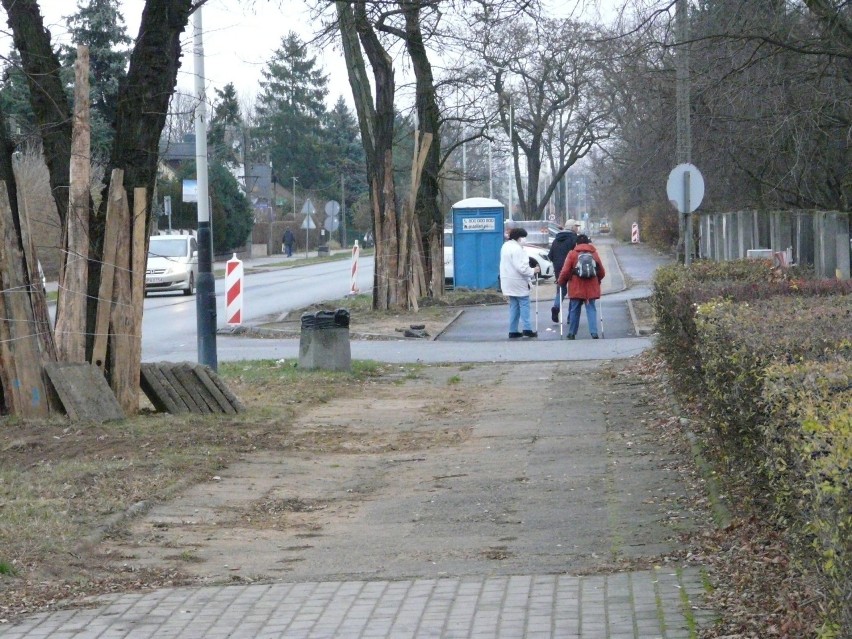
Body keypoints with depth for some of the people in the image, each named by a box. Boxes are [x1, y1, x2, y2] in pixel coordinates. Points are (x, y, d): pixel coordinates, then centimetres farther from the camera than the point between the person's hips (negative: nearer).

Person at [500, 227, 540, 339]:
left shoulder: (505, 246, 11)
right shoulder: (517, 249, -20)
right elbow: (522, 267, -24)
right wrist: (533, 271, -12)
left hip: (508, 282, 9)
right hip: (518, 283, -9)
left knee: (513, 306, 13)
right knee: (524, 305, -3)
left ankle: (513, 331, 11)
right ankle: (527, 329, -8)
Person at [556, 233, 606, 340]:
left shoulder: (572, 254, -3)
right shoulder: (594, 254, 5)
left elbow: (565, 271, -6)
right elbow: (602, 272, 9)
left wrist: (560, 281, 11)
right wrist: (597, 280, 28)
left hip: (576, 288, -1)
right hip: (591, 289, 1)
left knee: (574, 310, 9)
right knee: (591, 309, 3)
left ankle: (572, 333, 14)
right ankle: (594, 332, -9)